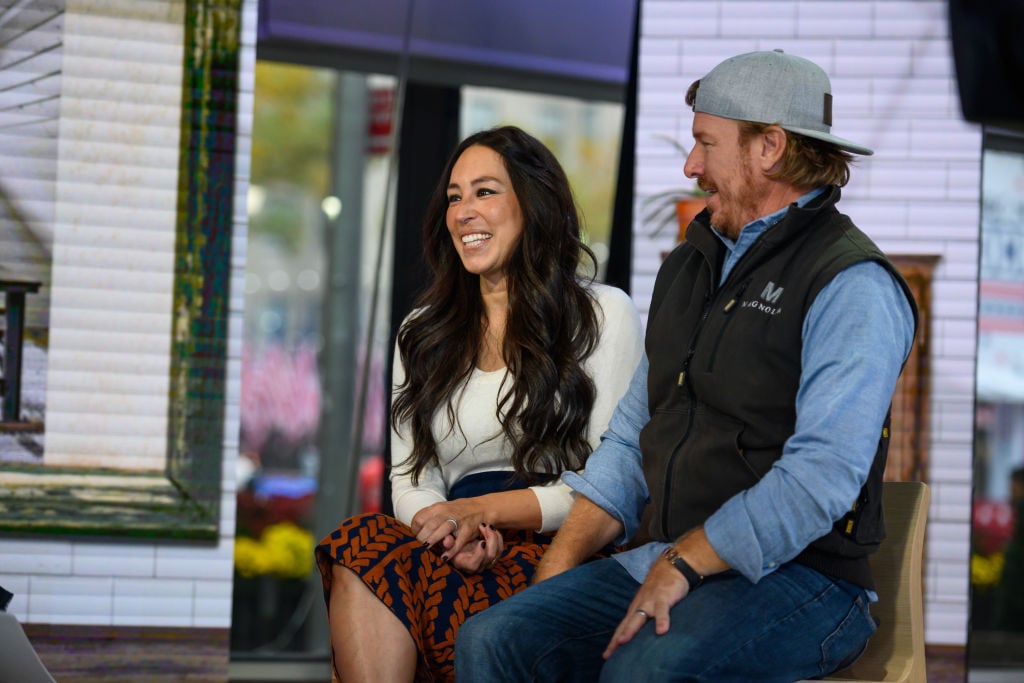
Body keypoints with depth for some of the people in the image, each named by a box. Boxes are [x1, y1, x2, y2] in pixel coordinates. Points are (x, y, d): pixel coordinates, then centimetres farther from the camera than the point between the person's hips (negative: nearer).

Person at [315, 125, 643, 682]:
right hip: (463, 552, 4)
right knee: (362, 545, -30)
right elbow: (410, 484, 15)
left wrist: (483, 510, -13)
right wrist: (455, 530, -10)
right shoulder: (422, 334, 23)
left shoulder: (603, 314, 7)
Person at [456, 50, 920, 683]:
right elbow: (633, 437, 23)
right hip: (663, 563, 8)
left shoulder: (852, 288, -9)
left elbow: (821, 476, -20)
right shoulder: (690, 267, 21)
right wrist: (559, 565, 9)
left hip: (797, 582, -8)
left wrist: (683, 566, -20)